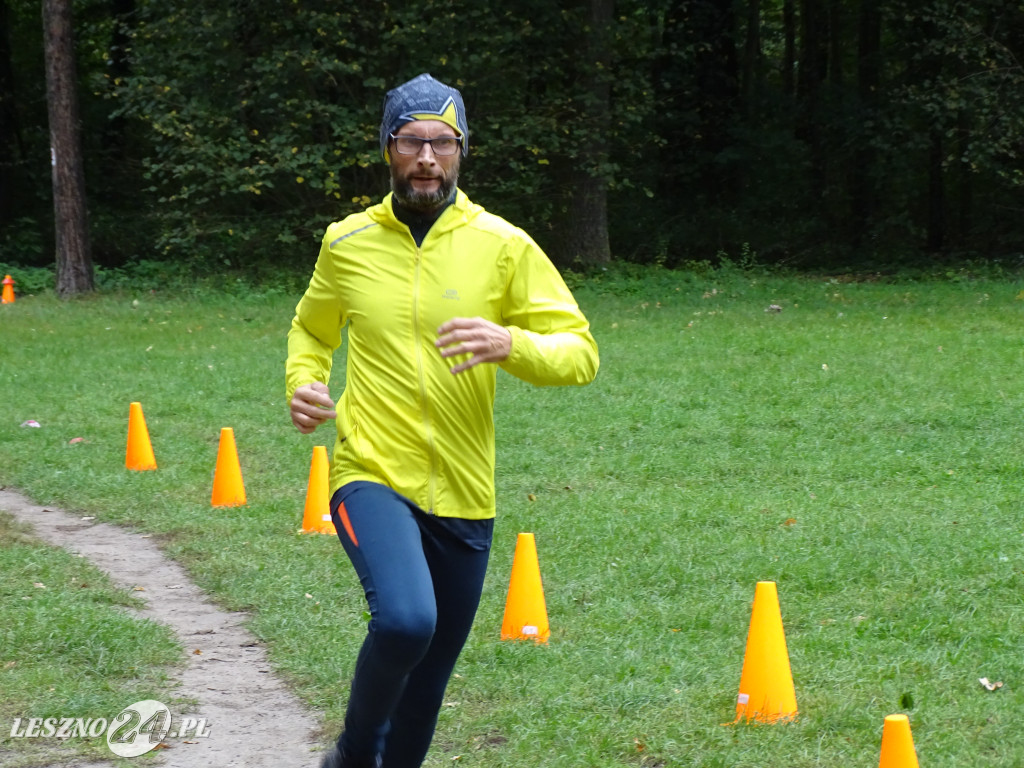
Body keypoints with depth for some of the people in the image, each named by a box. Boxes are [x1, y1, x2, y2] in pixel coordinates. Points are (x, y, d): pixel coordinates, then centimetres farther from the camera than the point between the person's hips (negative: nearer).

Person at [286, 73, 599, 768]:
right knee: (405, 620, -28)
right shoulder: (347, 242, 3)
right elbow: (312, 329, 23)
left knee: (429, 681, 12)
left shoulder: (504, 246, -2)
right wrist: (303, 382, 2)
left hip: (464, 496, 2)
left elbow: (580, 353, -4)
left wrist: (510, 344, -23)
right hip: (373, 476, -1)